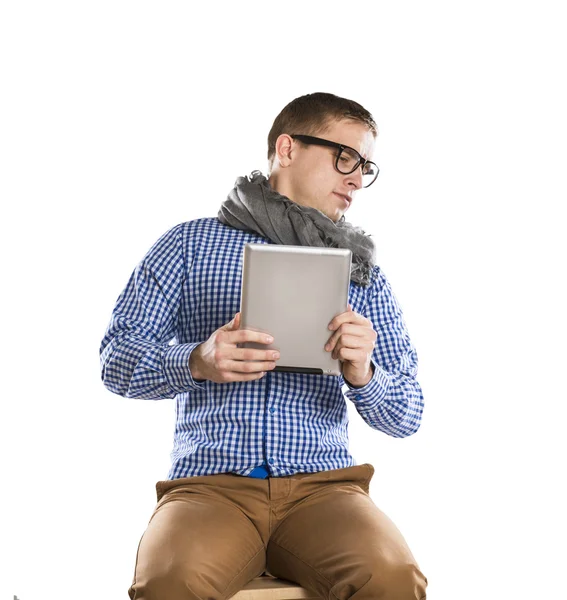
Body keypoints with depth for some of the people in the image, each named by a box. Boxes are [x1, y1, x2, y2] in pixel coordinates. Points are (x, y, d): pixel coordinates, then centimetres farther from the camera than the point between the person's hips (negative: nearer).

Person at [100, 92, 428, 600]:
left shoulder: (363, 272, 17)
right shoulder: (190, 245, 10)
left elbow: (406, 416, 12)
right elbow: (117, 361, 6)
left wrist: (362, 374, -11)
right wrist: (197, 363, -15)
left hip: (322, 483, 2)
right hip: (211, 481, -1)